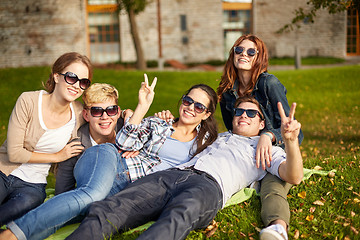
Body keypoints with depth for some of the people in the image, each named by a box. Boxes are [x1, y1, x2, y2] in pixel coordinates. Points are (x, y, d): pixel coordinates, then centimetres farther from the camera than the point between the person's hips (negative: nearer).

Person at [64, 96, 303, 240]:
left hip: (208, 184, -5)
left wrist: (291, 140, -9)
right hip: (171, 174, 5)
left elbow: (294, 177, 8)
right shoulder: (221, 137, 40)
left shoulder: (266, 150, 26)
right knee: (104, 211, -24)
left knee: (178, 219, -44)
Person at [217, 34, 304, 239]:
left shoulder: (269, 83, -9)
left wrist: (268, 136, -32)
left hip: (279, 152, -8)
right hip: (246, 156, 8)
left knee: (272, 190, -42)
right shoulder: (227, 91, 7)